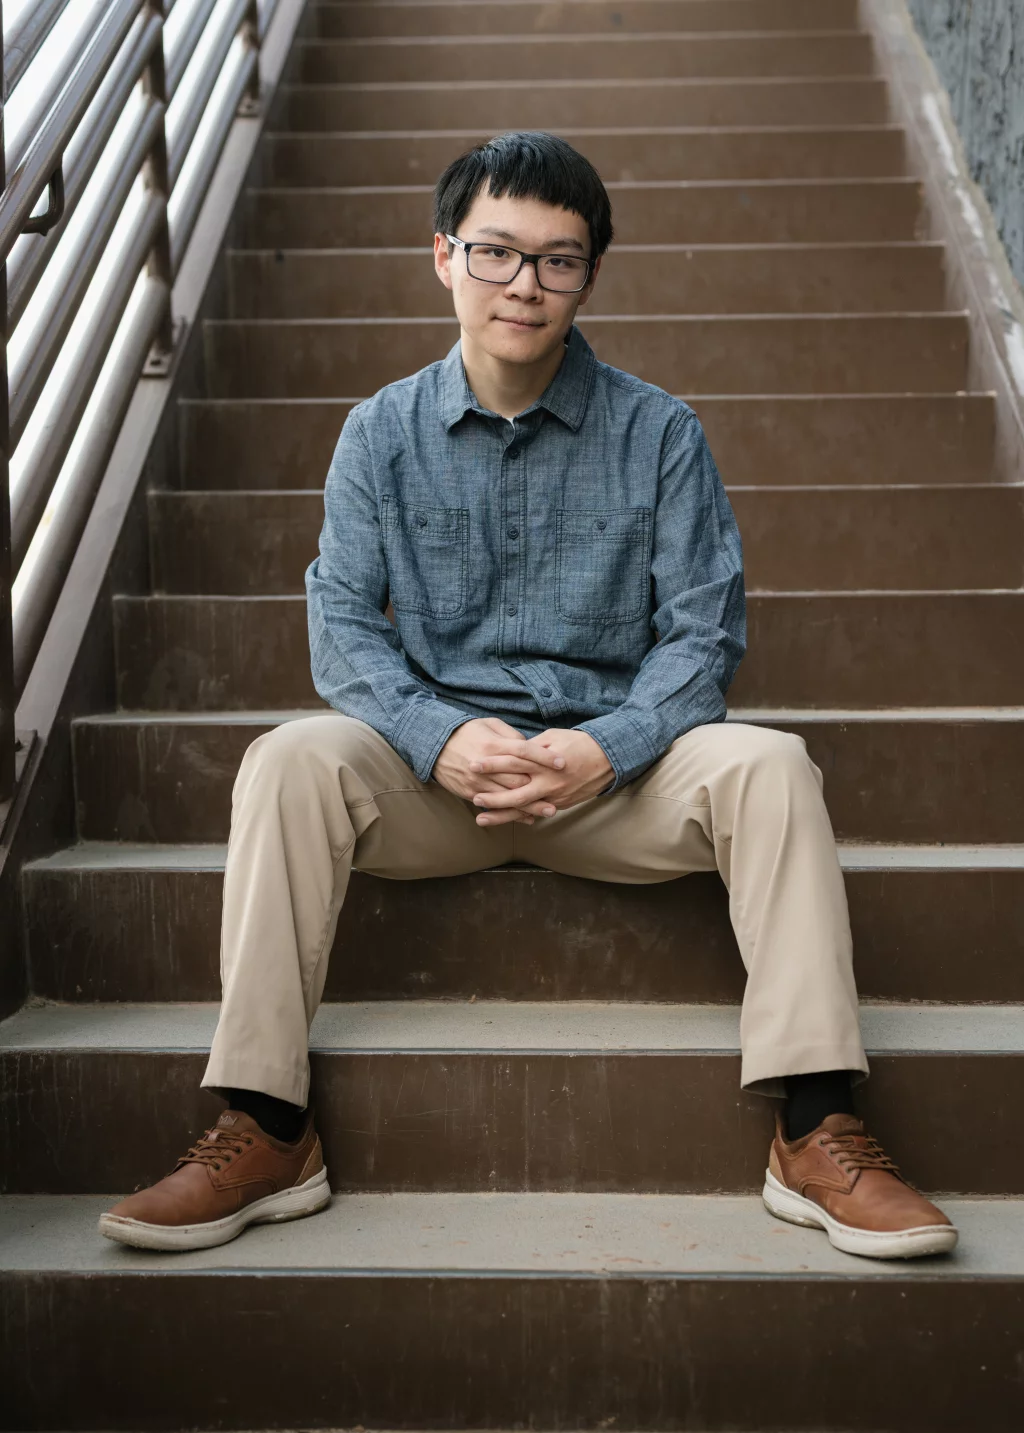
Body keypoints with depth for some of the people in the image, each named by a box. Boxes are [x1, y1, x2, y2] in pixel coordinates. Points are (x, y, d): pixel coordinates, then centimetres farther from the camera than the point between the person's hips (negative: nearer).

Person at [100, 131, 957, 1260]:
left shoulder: (658, 432, 2)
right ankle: (266, 1134, -24)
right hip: (432, 763, 1)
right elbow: (342, 624, -2)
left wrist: (606, 747, -21)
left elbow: (704, 630, -2)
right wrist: (444, 738, -21)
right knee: (290, 758, -28)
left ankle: (817, 1134, -26)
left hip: (613, 765, 0)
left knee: (767, 763, -27)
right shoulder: (383, 433, 5)